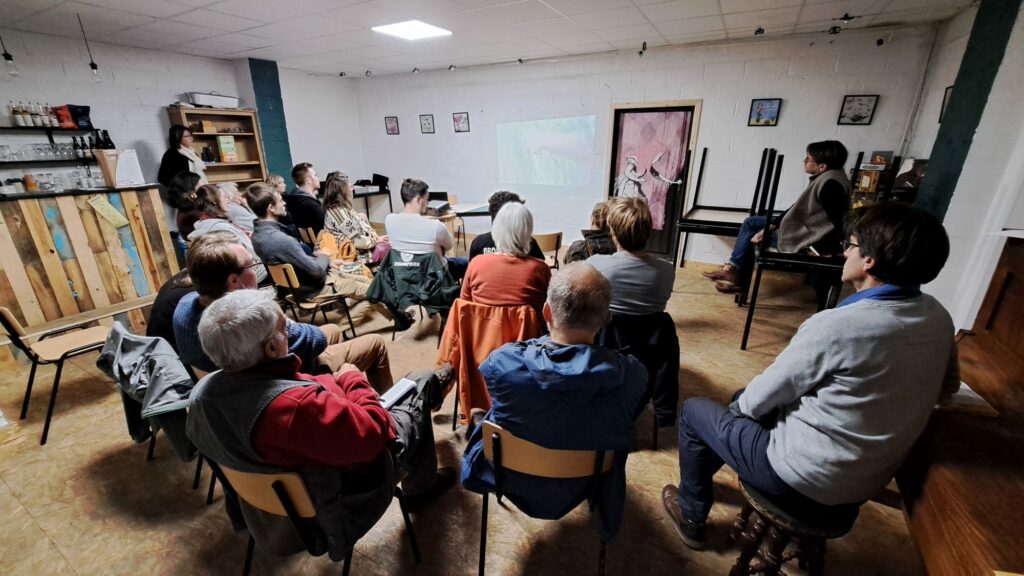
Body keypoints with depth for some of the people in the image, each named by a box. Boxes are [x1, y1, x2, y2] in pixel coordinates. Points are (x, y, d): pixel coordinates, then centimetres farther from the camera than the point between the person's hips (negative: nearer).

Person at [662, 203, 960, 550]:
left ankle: (692, 516, 30)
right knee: (749, 397, 25)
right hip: (869, 477, 8)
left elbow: (764, 395, -19)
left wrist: (740, 406, 5)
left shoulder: (836, 326, -30)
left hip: (807, 481, -8)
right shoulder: (938, 318, -6)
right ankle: (710, 464, 46)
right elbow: (947, 387, 14)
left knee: (694, 411, 11)